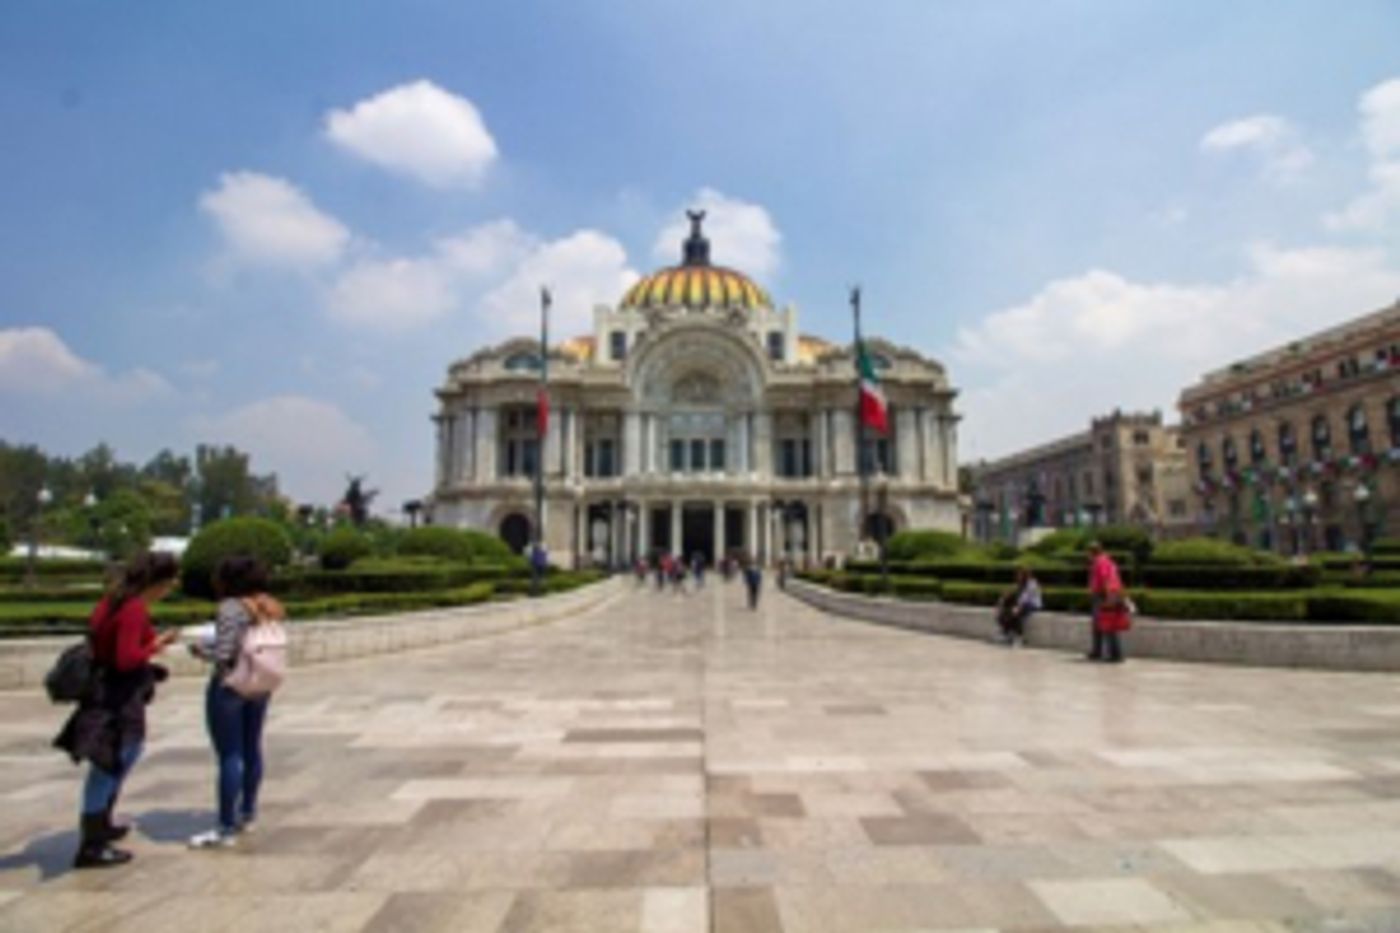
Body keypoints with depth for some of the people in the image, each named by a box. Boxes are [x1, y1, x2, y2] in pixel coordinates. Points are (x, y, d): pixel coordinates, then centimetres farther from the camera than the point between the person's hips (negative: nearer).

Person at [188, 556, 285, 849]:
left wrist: (200, 651, -1)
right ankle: (248, 814, 30)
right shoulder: (270, 608, 6)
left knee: (229, 756, -1)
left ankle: (226, 829, 6)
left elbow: (222, 654, -19)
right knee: (251, 750, 17)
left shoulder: (231, 608, -15)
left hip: (229, 686, -7)